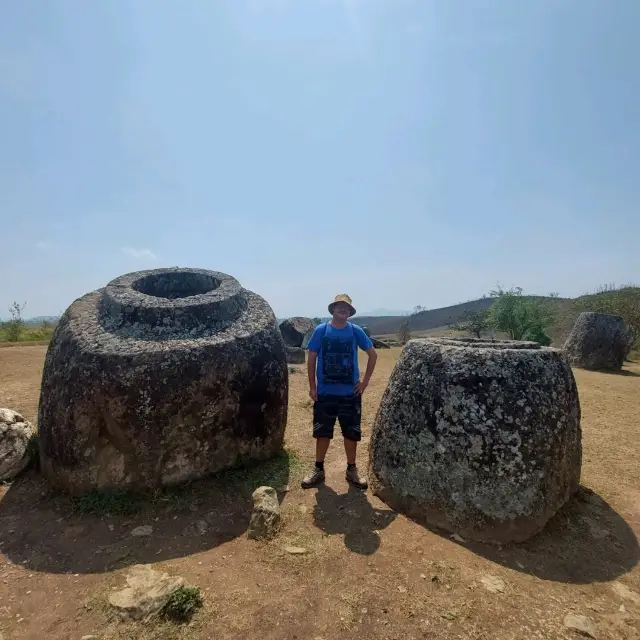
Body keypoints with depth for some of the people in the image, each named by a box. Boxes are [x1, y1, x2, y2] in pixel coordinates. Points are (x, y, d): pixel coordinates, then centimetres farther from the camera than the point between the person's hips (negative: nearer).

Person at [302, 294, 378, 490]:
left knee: (351, 432, 9)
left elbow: (373, 354, 6)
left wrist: (365, 381, 1)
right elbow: (311, 358, 0)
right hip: (325, 392, 0)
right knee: (322, 432, 10)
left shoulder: (356, 331, -2)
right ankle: (319, 469, 26)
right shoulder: (320, 330, -4)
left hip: (350, 392, 1)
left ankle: (352, 470, 27)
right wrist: (312, 386, -3)